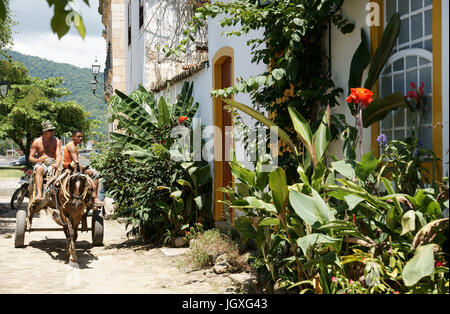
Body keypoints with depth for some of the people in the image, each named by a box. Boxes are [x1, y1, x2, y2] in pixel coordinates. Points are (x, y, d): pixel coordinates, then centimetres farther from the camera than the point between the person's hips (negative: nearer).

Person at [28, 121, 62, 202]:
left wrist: (56, 164, -26)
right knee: (39, 169, -37)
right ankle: (39, 194, -50)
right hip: (41, 164, -1)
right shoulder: (37, 142, 6)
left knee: (56, 170, -35)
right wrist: (38, 160, -17)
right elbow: (30, 157, 6)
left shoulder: (56, 141, 5)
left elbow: (58, 155, -4)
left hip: (52, 164, 1)